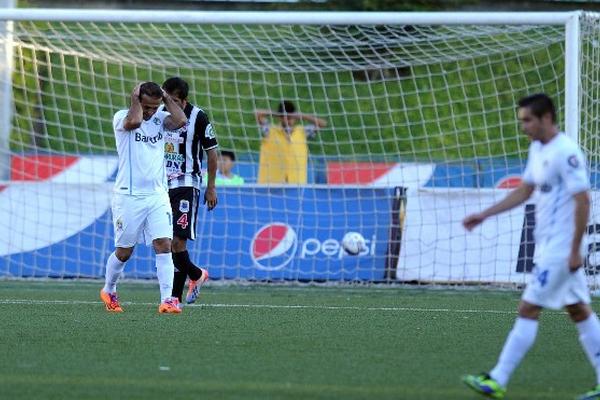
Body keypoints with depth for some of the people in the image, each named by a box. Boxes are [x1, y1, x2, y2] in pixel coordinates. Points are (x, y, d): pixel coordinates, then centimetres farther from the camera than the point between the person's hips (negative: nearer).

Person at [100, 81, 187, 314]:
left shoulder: (160, 119, 8)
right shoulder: (121, 117, -4)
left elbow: (180, 121, -12)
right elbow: (134, 122, -28)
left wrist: (166, 97, -2)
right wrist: (135, 98, -12)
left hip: (157, 195, 3)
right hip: (128, 196, -3)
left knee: (164, 245, -11)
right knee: (124, 251, 7)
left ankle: (167, 300, -16)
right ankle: (108, 291, 31)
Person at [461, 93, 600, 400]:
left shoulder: (566, 153, -18)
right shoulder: (537, 149, 11)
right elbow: (524, 191, 22)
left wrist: (575, 250, -20)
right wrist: (485, 215, 17)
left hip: (560, 251, -10)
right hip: (547, 247, 10)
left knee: (528, 310, -8)